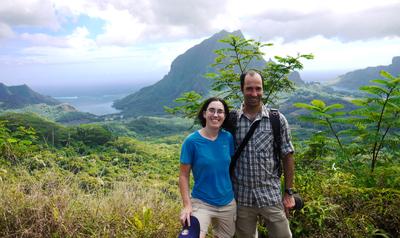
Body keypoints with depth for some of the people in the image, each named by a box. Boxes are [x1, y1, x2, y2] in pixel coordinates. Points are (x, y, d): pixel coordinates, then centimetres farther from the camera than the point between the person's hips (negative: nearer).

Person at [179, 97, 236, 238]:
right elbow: (184, 175, -9)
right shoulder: (192, 141, -13)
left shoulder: (228, 138, -3)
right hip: (201, 203, -4)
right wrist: (187, 205, -15)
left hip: (228, 203, 4)